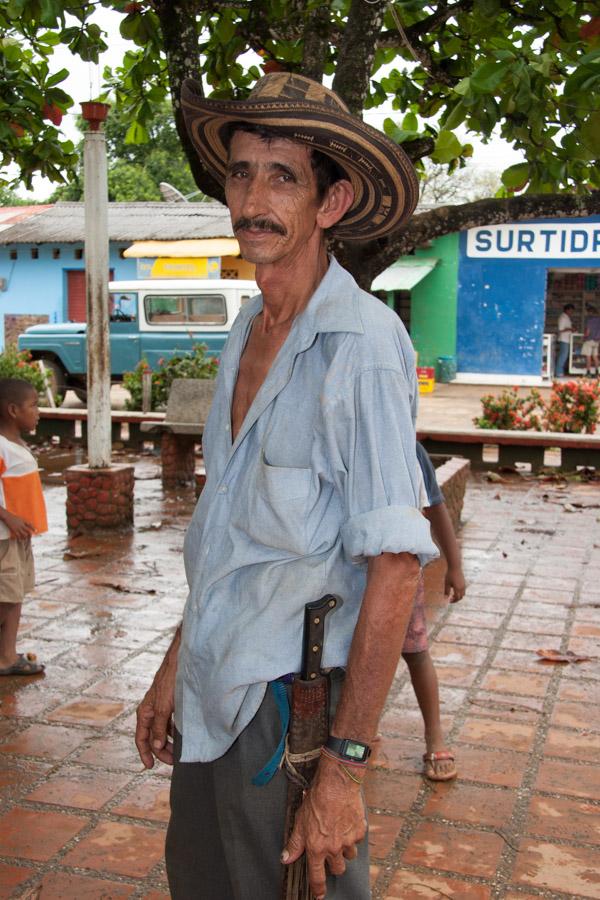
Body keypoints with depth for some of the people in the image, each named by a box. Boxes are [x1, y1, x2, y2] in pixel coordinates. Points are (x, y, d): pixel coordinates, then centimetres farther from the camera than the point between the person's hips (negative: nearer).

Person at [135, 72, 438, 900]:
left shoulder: (359, 344, -18)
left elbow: (395, 566, -22)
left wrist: (345, 767, -22)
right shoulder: (248, 334, 7)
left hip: (290, 702, -7)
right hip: (211, 696, 8)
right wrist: (175, 667, 14)